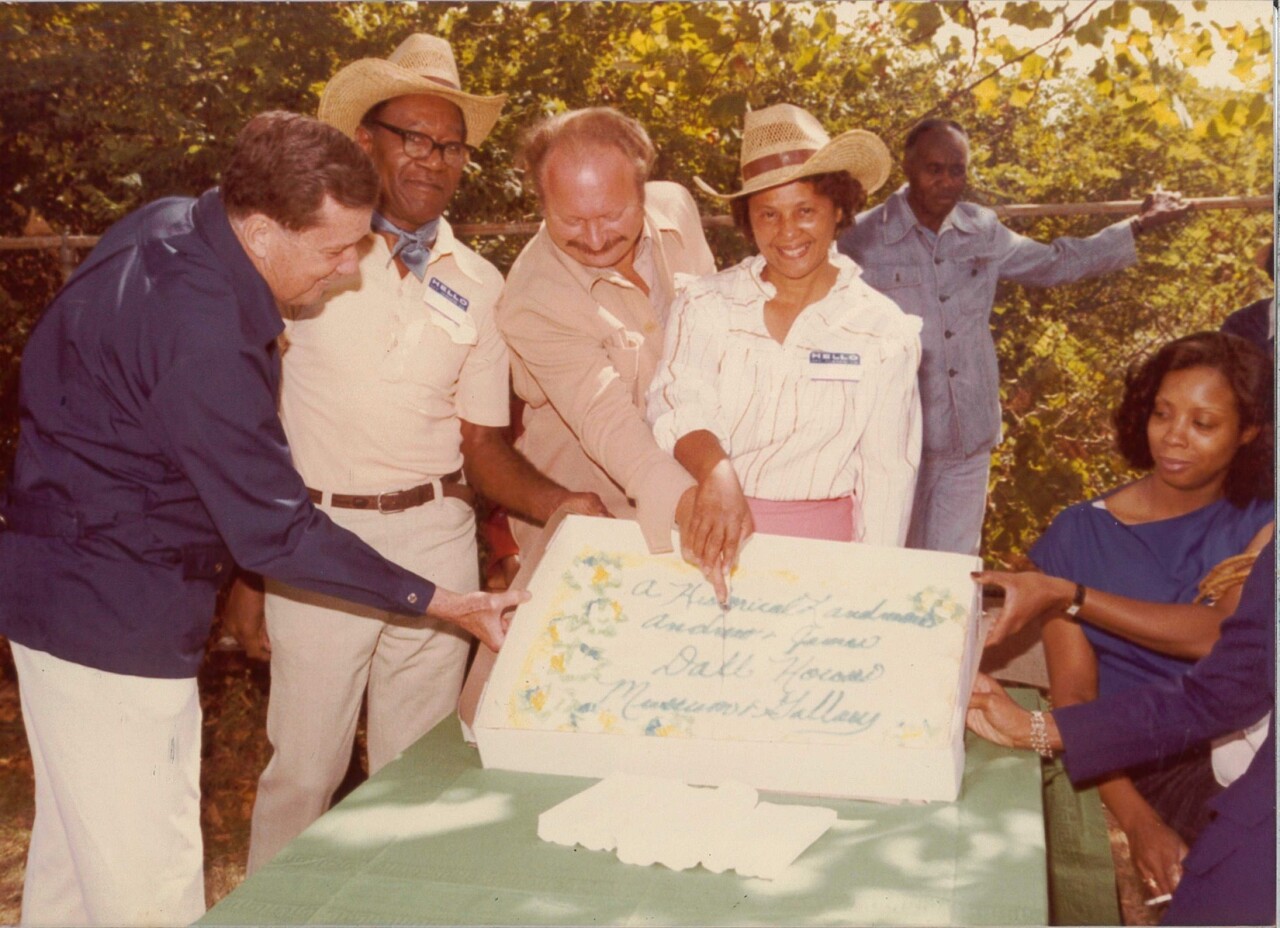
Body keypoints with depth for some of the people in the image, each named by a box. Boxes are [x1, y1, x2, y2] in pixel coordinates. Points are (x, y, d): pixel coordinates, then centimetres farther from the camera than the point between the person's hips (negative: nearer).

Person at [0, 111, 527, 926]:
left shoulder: (170, 225, 1)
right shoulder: (202, 336, -29)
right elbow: (275, 530, -24)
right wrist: (442, 604, -17)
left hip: (72, 581, 10)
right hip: (113, 621, -10)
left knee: (77, 851, 21)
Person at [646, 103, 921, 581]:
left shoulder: (885, 331, 1)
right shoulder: (703, 305, 3)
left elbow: (886, 475, 3)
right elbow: (679, 404, -11)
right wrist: (716, 473, -31)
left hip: (822, 543, 0)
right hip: (709, 542, 1)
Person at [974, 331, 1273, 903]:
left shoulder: (1259, 521, 7)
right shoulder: (1082, 534, 4)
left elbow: (1224, 636, -13)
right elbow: (1073, 696, -5)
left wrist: (1064, 595, -19)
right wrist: (1137, 820, -20)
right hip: (1143, 772, -2)